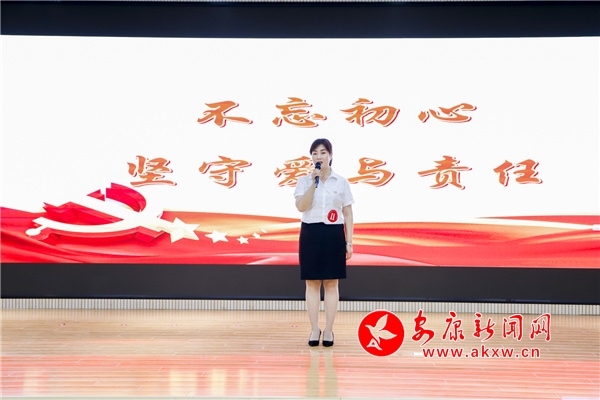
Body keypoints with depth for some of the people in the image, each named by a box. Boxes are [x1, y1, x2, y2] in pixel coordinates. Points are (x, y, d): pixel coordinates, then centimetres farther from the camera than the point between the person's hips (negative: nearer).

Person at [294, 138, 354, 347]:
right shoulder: (304, 181, 3)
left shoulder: (341, 182, 3)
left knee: (331, 284, 4)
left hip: (334, 235, 0)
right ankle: (314, 330, 11)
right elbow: (301, 206, -14)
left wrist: (349, 242, -1)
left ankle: (328, 330, 10)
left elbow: (348, 214, 4)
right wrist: (314, 182, -19)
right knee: (312, 284, 3)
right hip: (311, 234, 0)